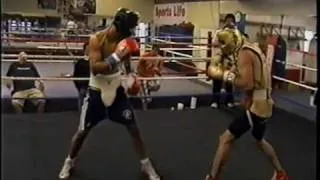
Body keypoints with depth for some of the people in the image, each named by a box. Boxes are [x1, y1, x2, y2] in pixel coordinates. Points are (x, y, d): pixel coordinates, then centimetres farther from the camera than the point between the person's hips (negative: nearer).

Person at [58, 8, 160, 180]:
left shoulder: (123, 40, -6)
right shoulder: (97, 39, -19)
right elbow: (95, 68, -28)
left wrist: (131, 76, 1)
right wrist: (115, 58, -37)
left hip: (117, 89, 3)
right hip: (97, 91, -3)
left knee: (133, 127, 3)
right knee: (83, 131, 7)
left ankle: (146, 165, 17)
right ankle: (69, 162, 32)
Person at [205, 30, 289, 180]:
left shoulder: (244, 53, -17)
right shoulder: (253, 49, 12)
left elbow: (247, 84, -27)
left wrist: (225, 75, -16)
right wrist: (232, 72, 4)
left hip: (256, 106, -10)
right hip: (263, 104, 10)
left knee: (226, 139, -6)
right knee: (260, 140, 30)